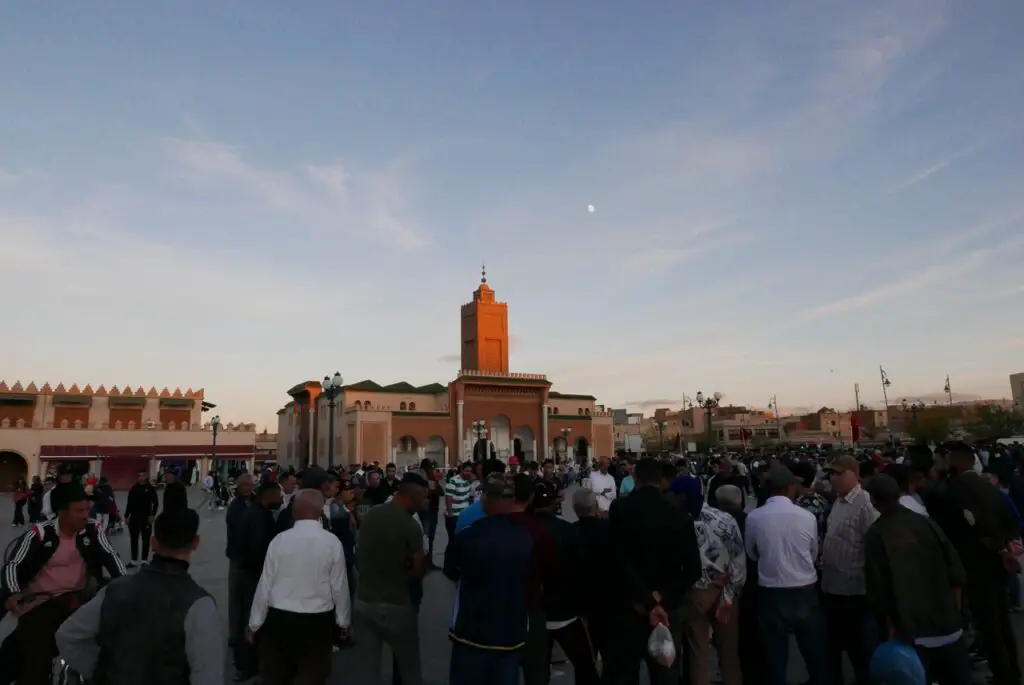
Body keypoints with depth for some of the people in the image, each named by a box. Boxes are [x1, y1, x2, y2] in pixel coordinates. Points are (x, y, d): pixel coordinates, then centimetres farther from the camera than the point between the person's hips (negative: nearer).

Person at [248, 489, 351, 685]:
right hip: (317, 621, -1)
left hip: (279, 619, 1)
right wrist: (344, 620, 11)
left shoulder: (279, 540, -9)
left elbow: (265, 586, -4)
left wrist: (254, 624, 8)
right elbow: (339, 587, -5)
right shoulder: (332, 542, -11)